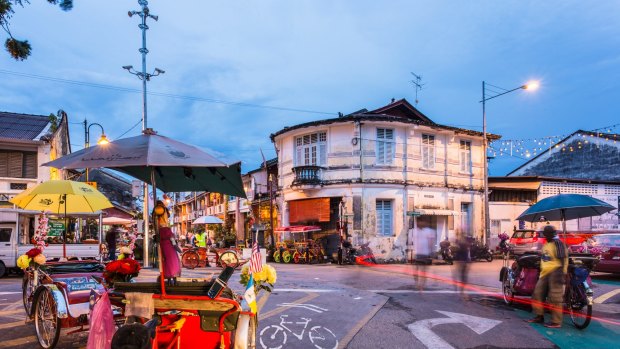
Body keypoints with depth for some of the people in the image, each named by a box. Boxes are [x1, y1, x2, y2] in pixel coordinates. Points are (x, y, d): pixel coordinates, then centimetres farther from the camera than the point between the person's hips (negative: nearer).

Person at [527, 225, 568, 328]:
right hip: (545, 273, 10)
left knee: (555, 298, -6)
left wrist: (561, 273, -25)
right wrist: (541, 270, 31)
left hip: (555, 272, -10)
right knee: (538, 294, 11)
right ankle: (539, 316, 23)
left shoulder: (558, 243, -10)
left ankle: (556, 322, 1)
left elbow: (563, 259, -18)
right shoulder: (546, 245, 19)